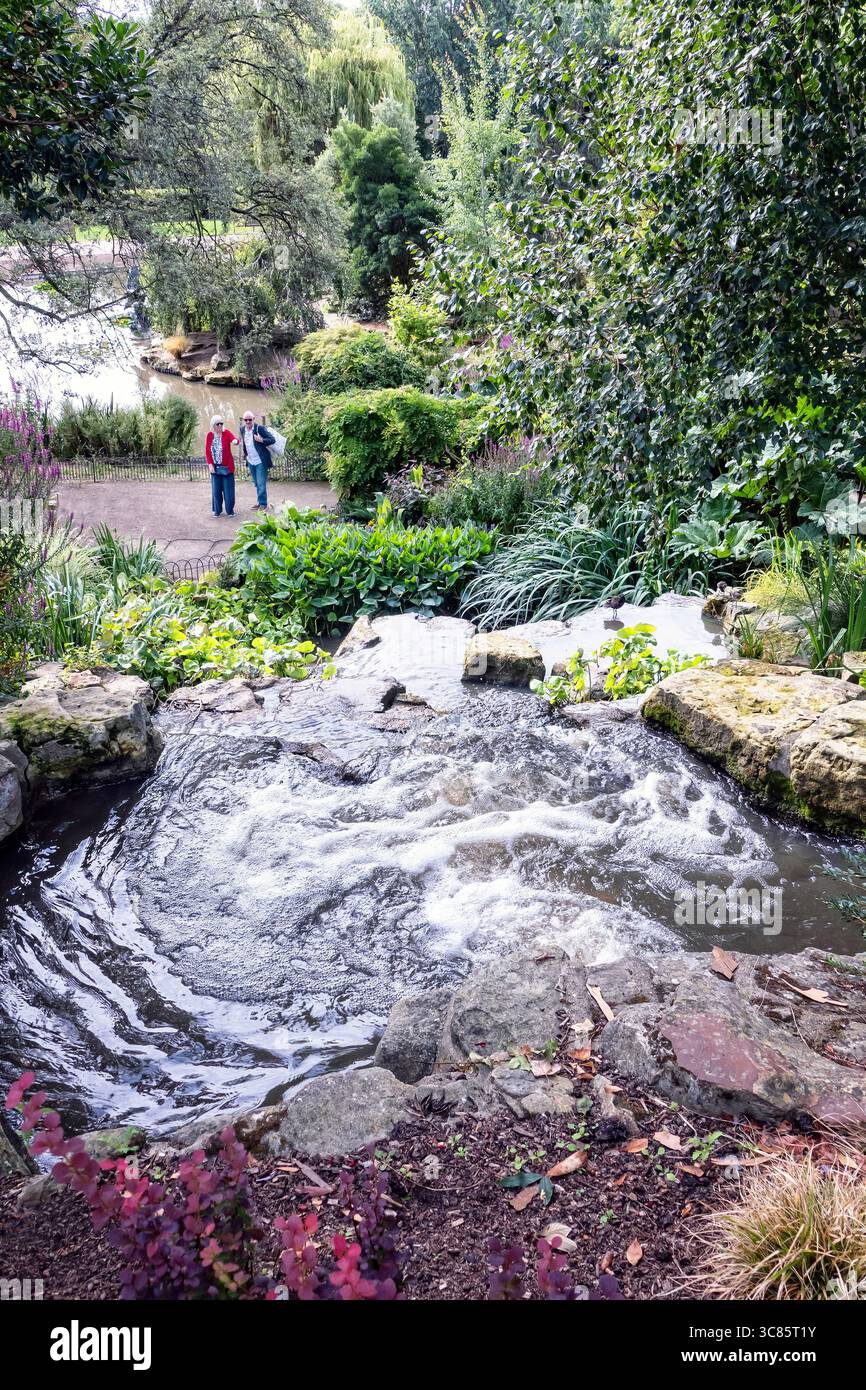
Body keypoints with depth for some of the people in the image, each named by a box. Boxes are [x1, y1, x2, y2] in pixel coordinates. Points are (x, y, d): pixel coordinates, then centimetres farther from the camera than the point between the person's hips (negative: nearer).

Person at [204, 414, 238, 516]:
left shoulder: (226, 432, -5)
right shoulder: (210, 435, 2)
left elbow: (234, 438, -25)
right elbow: (207, 451, 4)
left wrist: (235, 441, -50)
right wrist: (210, 464, -5)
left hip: (227, 467, -2)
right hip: (215, 467, 2)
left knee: (228, 489, 2)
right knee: (216, 489, 7)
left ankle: (230, 510, 14)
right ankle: (217, 510, 18)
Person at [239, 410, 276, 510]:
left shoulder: (260, 428, -14)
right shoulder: (242, 429, 4)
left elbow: (272, 440, -15)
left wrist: (261, 440, -29)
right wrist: (244, 452, 14)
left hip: (260, 461, -6)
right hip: (250, 461, 6)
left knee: (261, 484, -7)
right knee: (257, 484, 16)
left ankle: (263, 504, 0)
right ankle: (259, 502, 27)